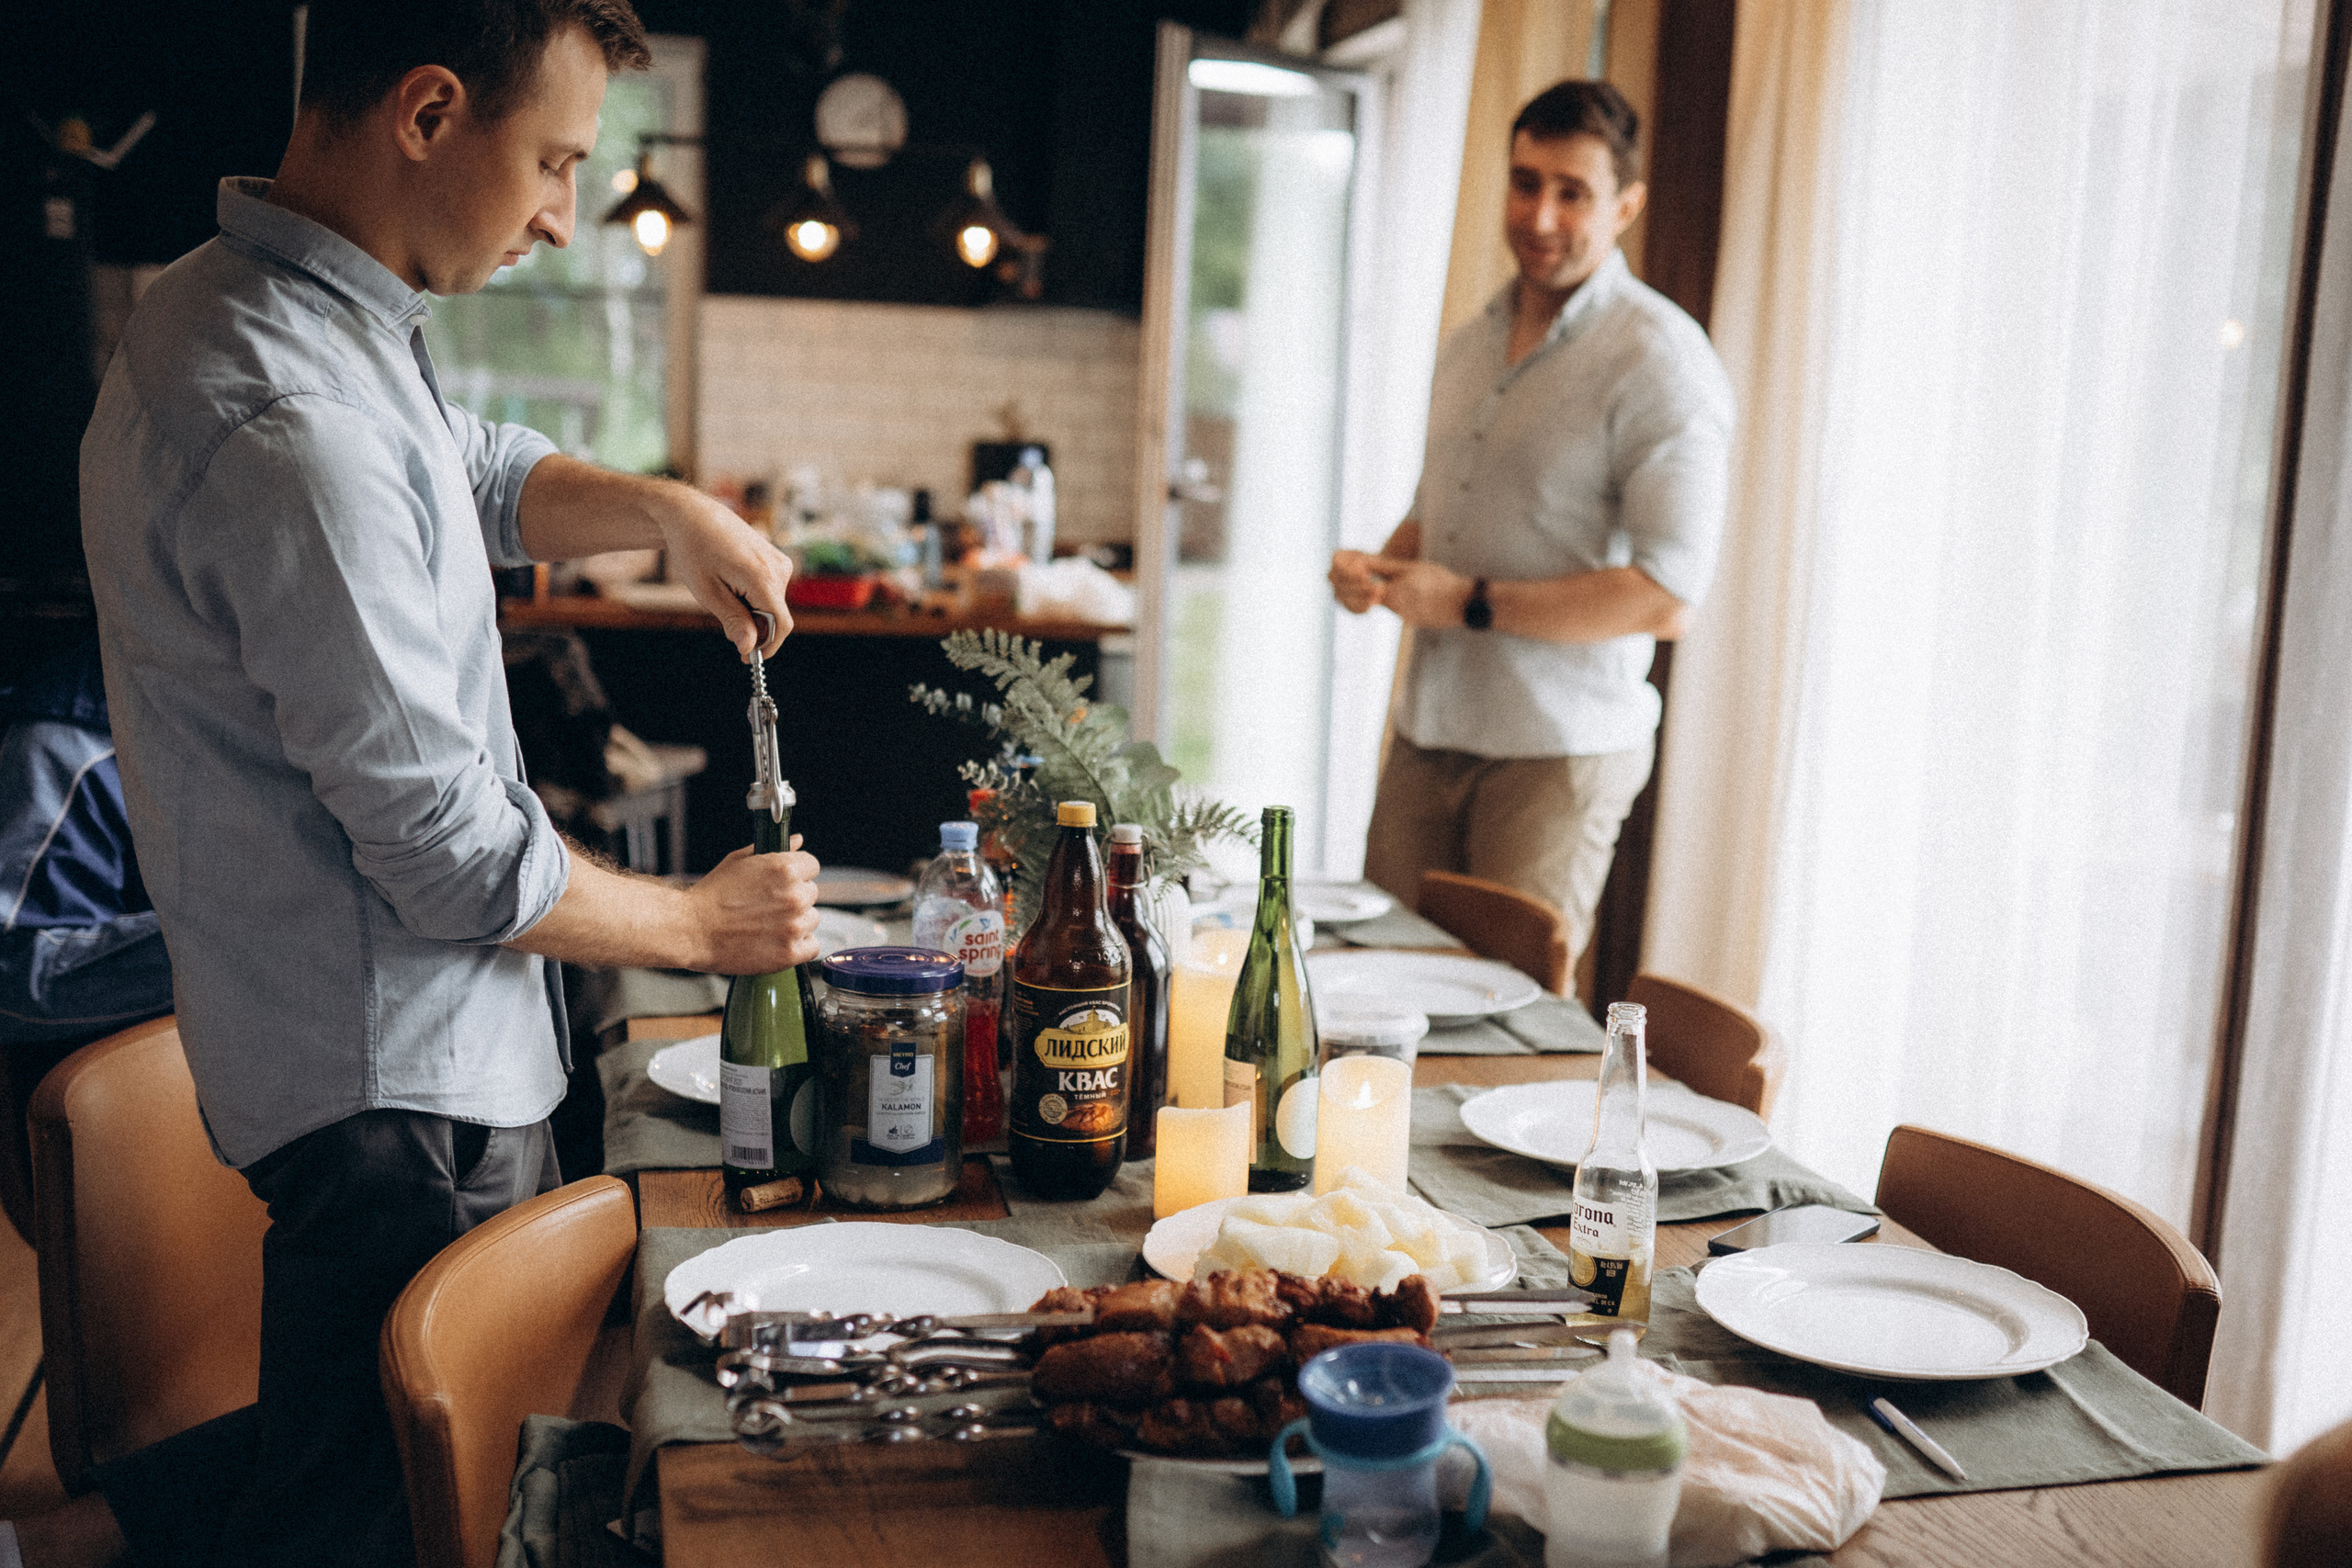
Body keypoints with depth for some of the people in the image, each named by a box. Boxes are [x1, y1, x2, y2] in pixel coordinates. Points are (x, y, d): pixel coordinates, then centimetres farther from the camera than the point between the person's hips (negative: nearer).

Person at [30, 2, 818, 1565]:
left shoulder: (273, 313, 6)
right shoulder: (291, 426, -28)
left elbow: (484, 477, 26)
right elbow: (458, 861, -24)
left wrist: (664, 508, 8)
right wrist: (707, 921, -9)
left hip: (420, 1039, 10)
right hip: (399, 1085, -10)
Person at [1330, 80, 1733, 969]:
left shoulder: (1661, 362, -11)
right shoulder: (1470, 344, 14)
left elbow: (1667, 595, -18)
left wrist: (1472, 603, -18)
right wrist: (1380, 569, 3)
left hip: (1558, 752, -7)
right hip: (1429, 730, 7)